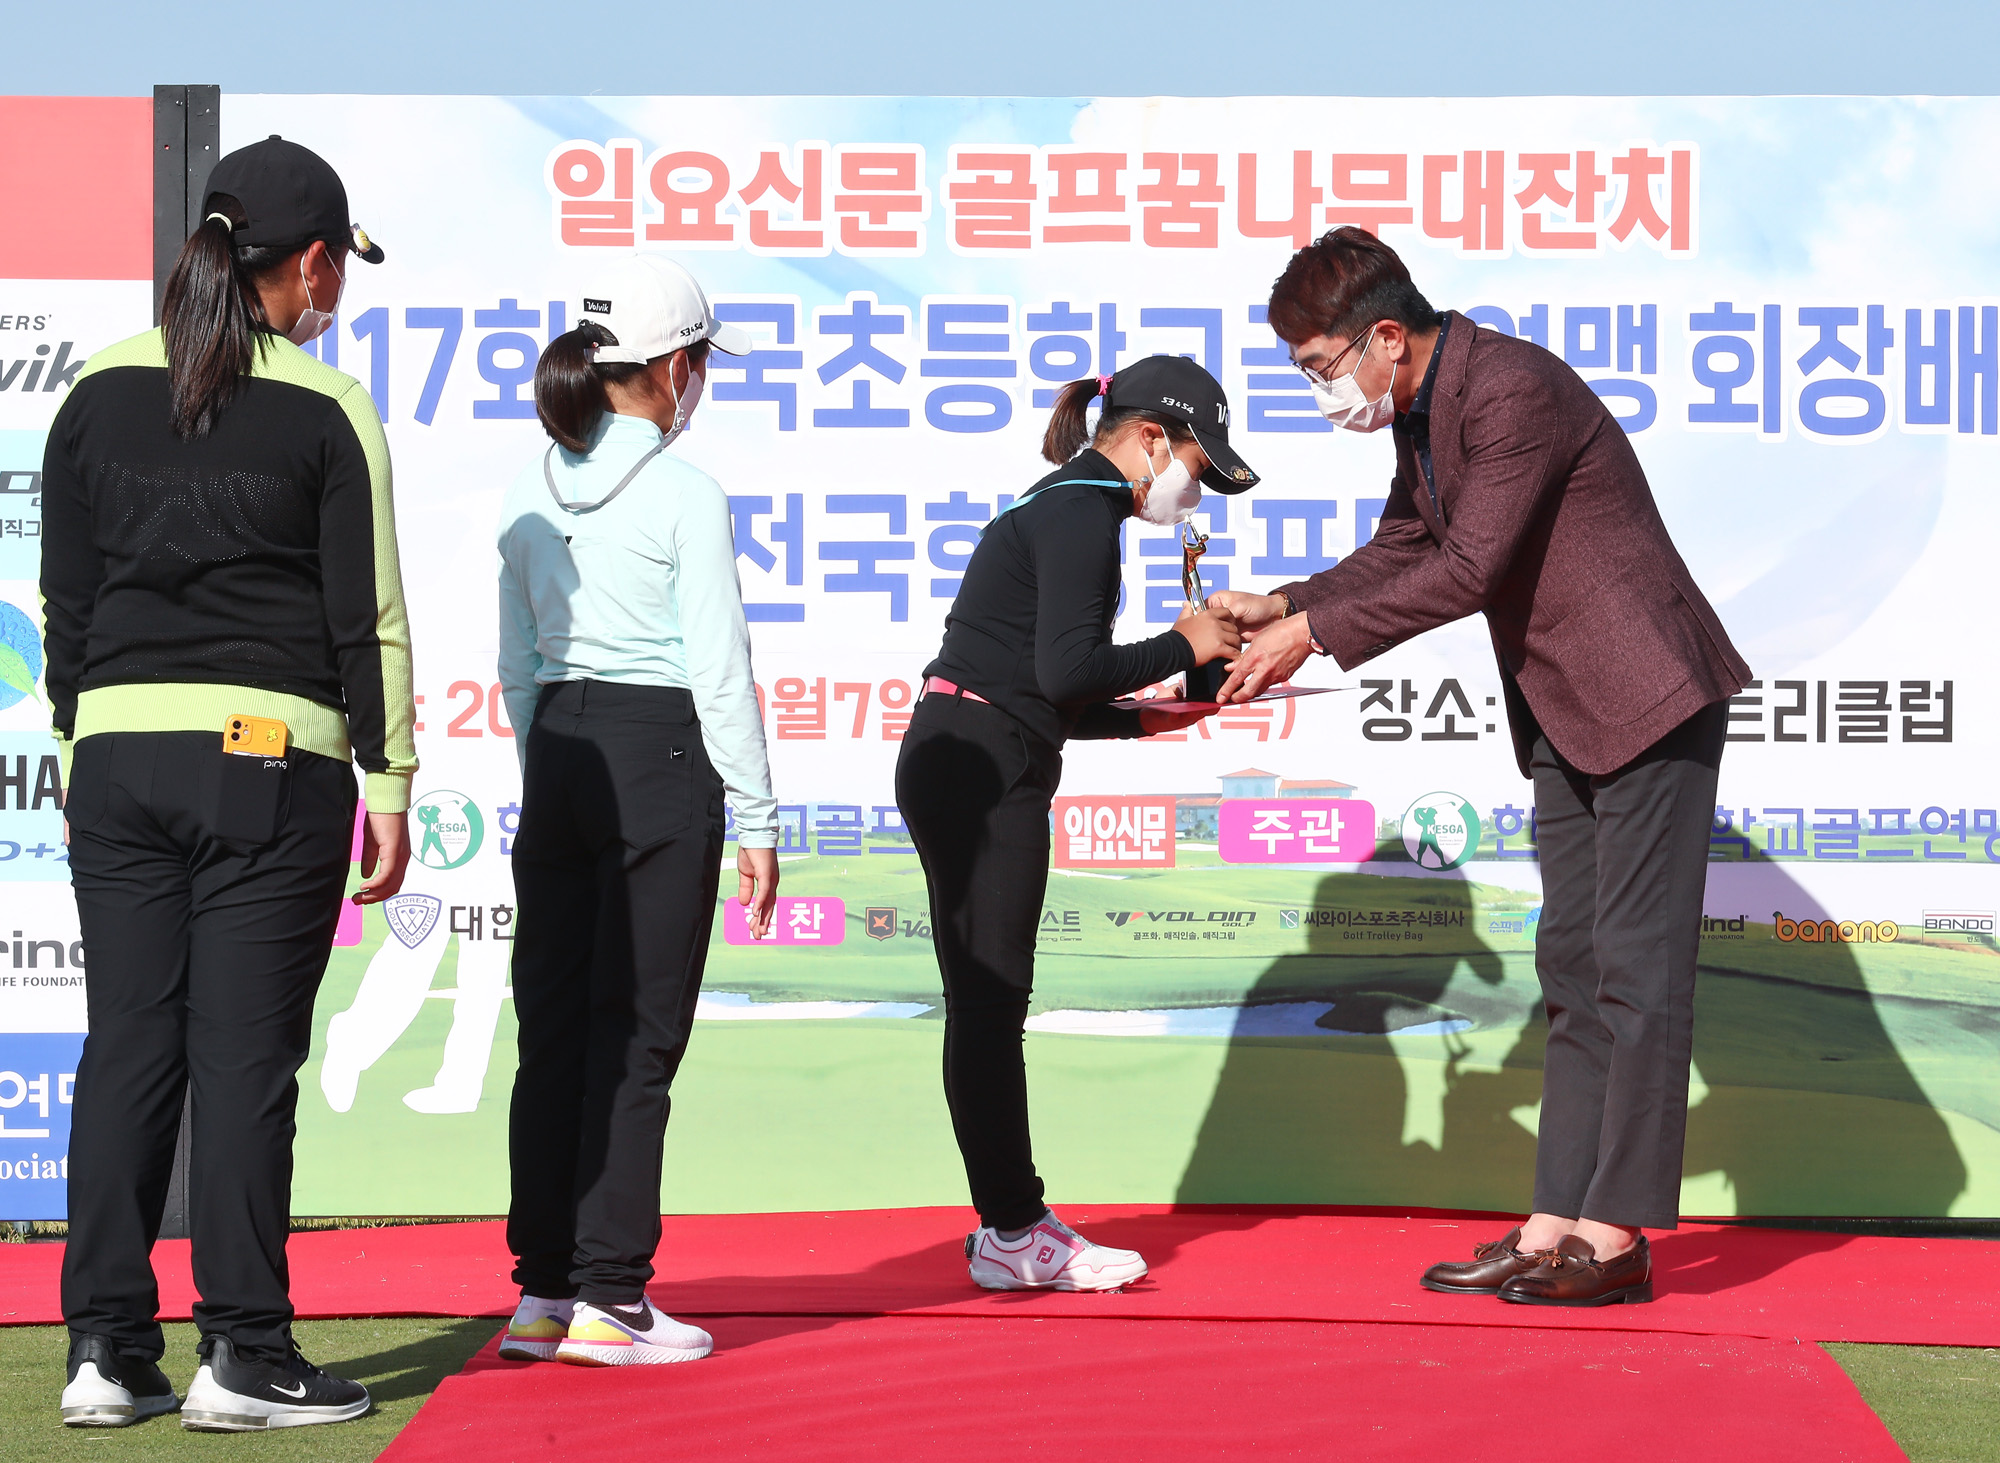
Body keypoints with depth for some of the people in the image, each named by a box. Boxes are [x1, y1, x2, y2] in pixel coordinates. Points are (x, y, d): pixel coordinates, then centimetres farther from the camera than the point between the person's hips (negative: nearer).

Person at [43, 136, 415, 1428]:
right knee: (247, 1054, -1)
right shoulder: (328, 412, -3)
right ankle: (243, 1357, 1)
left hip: (117, 752, 4)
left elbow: (62, 598, 11)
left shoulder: (100, 394, 9)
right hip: (275, 755, -4)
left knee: (127, 1044, 7)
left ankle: (107, 1349, 8)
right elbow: (368, 616, -3)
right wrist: (389, 788, 1)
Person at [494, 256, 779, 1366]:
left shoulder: (530, 494, 9)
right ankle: (608, 1299, 0)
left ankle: (543, 1288, 13)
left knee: (552, 1023, 9)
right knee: (636, 1031, -2)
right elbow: (718, 667, -10)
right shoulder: (685, 495, -8)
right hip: (661, 753, -6)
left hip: (557, 751, 6)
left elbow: (515, 666, 13)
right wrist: (757, 819, -5)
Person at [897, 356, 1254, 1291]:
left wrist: (1140, 717, 16)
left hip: (963, 767, 10)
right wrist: (1183, 646, -7)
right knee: (989, 998, -7)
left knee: (989, 1001, 10)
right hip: (982, 768, -10)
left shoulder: (1062, 507, 23)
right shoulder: (1082, 513, -9)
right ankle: (1012, 1234, -3)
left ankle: (1012, 1224, 14)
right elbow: (1068, 670, -19)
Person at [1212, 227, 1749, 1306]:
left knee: (1636, 964, -7)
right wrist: (1283, 607, 3)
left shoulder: (1514, 391, -22)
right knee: (1572, 966, 8)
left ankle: (1618, 1237, -5)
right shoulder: (1420, 411, 8)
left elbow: (1467, 570, -23)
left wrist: (1318, 633, -17)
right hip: (1566, 716, 10)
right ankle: (1558, 1225, 11)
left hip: (1645, 692, -10)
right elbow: (1402, 551, 17)